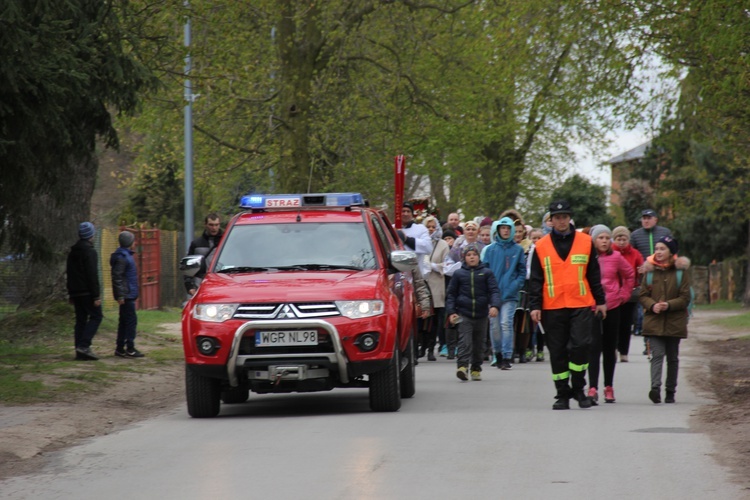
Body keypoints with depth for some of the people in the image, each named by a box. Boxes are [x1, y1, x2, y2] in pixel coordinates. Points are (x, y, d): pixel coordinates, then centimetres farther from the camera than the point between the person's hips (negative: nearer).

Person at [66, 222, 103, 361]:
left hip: (76, 292, 8)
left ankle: (80, 351, 4)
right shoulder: (90, 252, -12)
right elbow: (92, 275, -17)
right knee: (96, 316, -4)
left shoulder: (72, 252, 15)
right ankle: (84, 345, -17)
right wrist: (96, 295, -17)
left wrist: (71, 294, 24)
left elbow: (69, 274, 20)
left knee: (80, 319, 8)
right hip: (87, 292, -8)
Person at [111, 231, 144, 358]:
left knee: (124, 321, 12)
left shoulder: (126, 255, 17)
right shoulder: (121, 257, -15)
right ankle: (130, 349, -8)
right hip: (126, 295, -10)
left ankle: (120, 348, 16)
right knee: (131, 320, -9)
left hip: (128, 294, 10)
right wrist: (120, 295, -23)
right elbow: (117, 277, -20)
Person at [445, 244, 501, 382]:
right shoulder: (458, 274, 5)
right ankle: (462, 366, -23)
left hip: (481, 314, 2)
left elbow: (494, 291, -1)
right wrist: (450, 312, -2)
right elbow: (451, 294, 8)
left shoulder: (486, 273, 5)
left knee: (479, 343, 9)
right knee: (465, 341, -15)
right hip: (464, 314, -2)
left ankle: (476, 369, 19)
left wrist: (494, 305, -19)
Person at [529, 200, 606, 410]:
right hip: (552, 308, 1)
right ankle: (562, 395, 13)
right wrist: (535, 306, 0)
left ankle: (578, 389, 5)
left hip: (581, 306, -1)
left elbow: (594, 274, 12)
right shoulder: (541, 247, 5)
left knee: (580, 345, -12)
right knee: (557, 352, 3)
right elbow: (535, 280, 7)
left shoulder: (586, 242, 6)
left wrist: (600, 301, 11)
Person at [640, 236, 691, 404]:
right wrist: (652, 305, -15)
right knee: (657, 354, -14)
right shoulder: (650, 271, 5)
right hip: (653, 321, 0)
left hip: (674, 321, 0)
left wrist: (668, 305, -19)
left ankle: (670, 391, 19)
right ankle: (655, 387, -27)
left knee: (672, 357, 9)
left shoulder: (681, 272, 0)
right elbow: (642, 295, 5)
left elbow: (685, 298, -4)